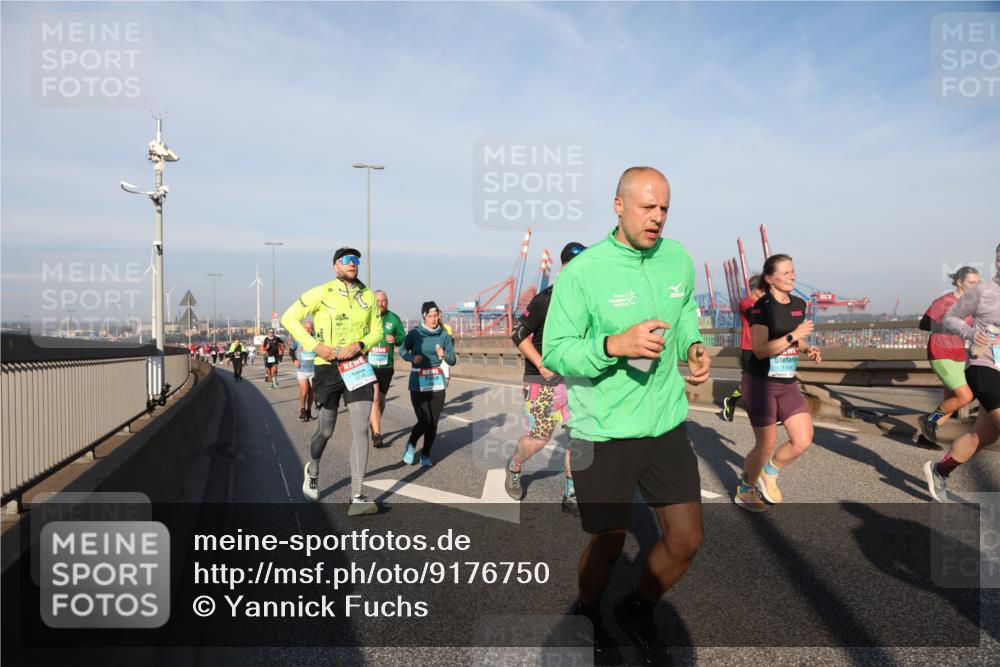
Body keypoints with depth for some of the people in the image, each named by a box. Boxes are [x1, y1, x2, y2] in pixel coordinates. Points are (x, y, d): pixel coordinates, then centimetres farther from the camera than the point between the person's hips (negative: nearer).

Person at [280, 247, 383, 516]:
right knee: (325, 431, 8)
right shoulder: (321, 293, -7)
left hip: (357, 367, 3)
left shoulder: (368, 296, 5)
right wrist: (315, 346, -15)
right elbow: (289, 318, -4)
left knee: (361, 429, -8)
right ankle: (312, 470, 42)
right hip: (328, 368, -2)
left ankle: (357, 498, -4)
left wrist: (359, 345, -11)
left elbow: (377, 332, 10)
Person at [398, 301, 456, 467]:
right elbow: (402, 350, 8)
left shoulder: (444, 335, -1)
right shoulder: (414, 333, -7)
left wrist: (444, 355, -21)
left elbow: (453, 360, 1)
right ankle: (411, 444, 20)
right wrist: (412, 357, -12)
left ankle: (425, 455, 26)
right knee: (425, 421, -11)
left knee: (433, 423, 4)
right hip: (418, 382, -3)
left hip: (437, 382, 3)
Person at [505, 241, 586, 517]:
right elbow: (519, 334, -10)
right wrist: (541, 364, -18)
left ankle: (571, 496, 12)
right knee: (539, 438, 1)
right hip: (541, 379, -4)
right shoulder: (545, 299, -13)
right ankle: (513, 468, 34)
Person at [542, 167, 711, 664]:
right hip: (603, 434, -5)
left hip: (667, 425, 5)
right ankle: (587, 621, 44)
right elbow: (555, 352, -15)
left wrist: (694, 347, -1)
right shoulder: (582, 272, -15)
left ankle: (638, 611, 40)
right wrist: (615, 345, -30)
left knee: (686, 540, 9)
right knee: (608, 546, 11)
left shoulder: (679, 258, 2)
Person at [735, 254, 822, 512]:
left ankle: (768, 475, 25)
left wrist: (808, 349, 0)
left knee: (803, 440, -1)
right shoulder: (762, 307, -14)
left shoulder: (799, 304, 7)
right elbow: (760, 350, -22)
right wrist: (793, 335, -26)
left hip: (787, 384, 7)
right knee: (767, 443, -1)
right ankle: (744, 491, 23)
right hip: (761, 383, -6)